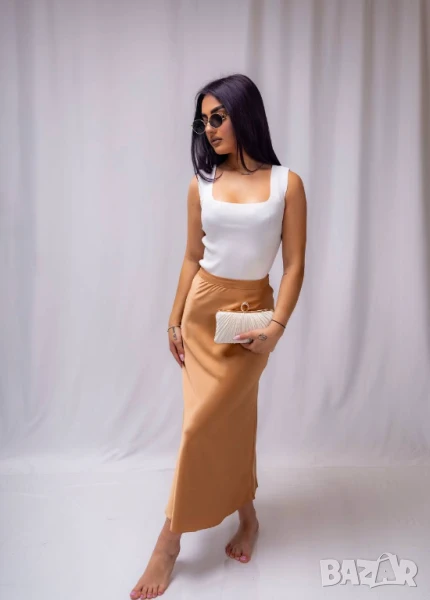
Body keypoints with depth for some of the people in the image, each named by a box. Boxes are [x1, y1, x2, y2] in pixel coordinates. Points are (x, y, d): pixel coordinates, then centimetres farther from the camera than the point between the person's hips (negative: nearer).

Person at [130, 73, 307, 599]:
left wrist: (277, 326, -15)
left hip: (251, 311, -3)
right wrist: (174, 320, 7)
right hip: (203, 307, 3)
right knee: (231, 419, 11)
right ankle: (247, 516, 34)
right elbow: (192, 257, 7)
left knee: (203, 422, -3)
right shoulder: (201, 185, 1)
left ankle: (171, 537, 16)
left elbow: (294, 263, -6)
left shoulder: (286, 184, -6)